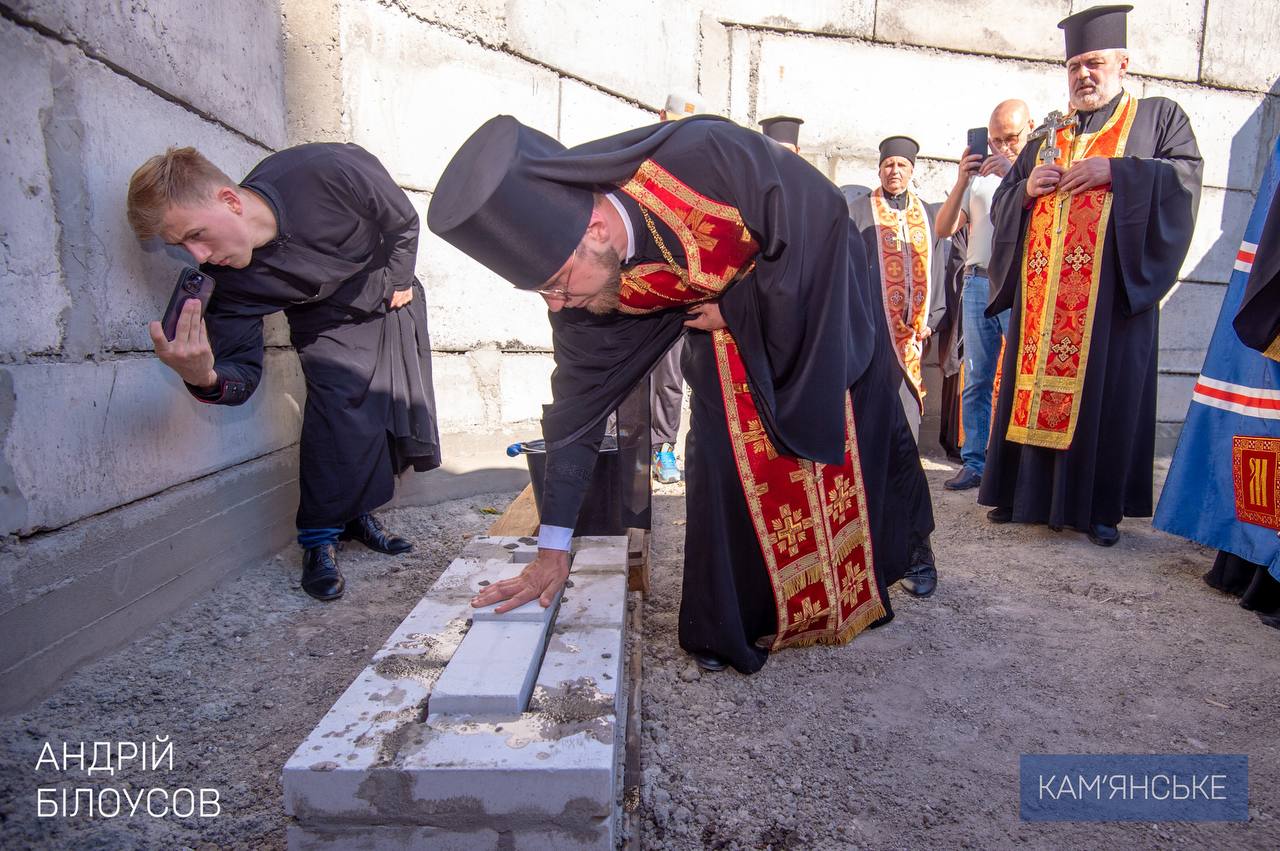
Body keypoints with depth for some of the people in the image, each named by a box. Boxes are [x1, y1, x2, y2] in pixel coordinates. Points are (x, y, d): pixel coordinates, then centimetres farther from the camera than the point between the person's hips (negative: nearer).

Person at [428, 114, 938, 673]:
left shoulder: (707, 158, -41)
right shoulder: (579, 277, -23)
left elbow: (822, 216, -26)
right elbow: (580, 399, -16)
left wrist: (735, 308, -23)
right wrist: (552, 548, -14)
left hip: (821, 296, -2)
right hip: (726, 333, 3)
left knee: (859, 444, 10)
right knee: (728, 463, -4)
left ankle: (907, 540, 40)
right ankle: (735, 623, 16)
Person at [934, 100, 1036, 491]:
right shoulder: (979, 173, 17)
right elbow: (944, 228, 10)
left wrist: (1014, 176, -16)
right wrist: (961, 182, -3)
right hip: (978, 283, 4)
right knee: (976, 382, 4)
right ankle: (974, 463, 10)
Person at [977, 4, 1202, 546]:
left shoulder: (1158, 117, 12)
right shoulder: (1047, 135, 22)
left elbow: (1186, 177, -2)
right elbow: (1002, 203, 19)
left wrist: (1114, 170, -13)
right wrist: (1026, 189, -2)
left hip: (1111, 288, -3)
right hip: (1042, 292, 4)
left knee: (1104, 390, -4)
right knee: (1035, 383, 2)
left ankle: (1099, 506, 5)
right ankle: (1028, 493, 10)